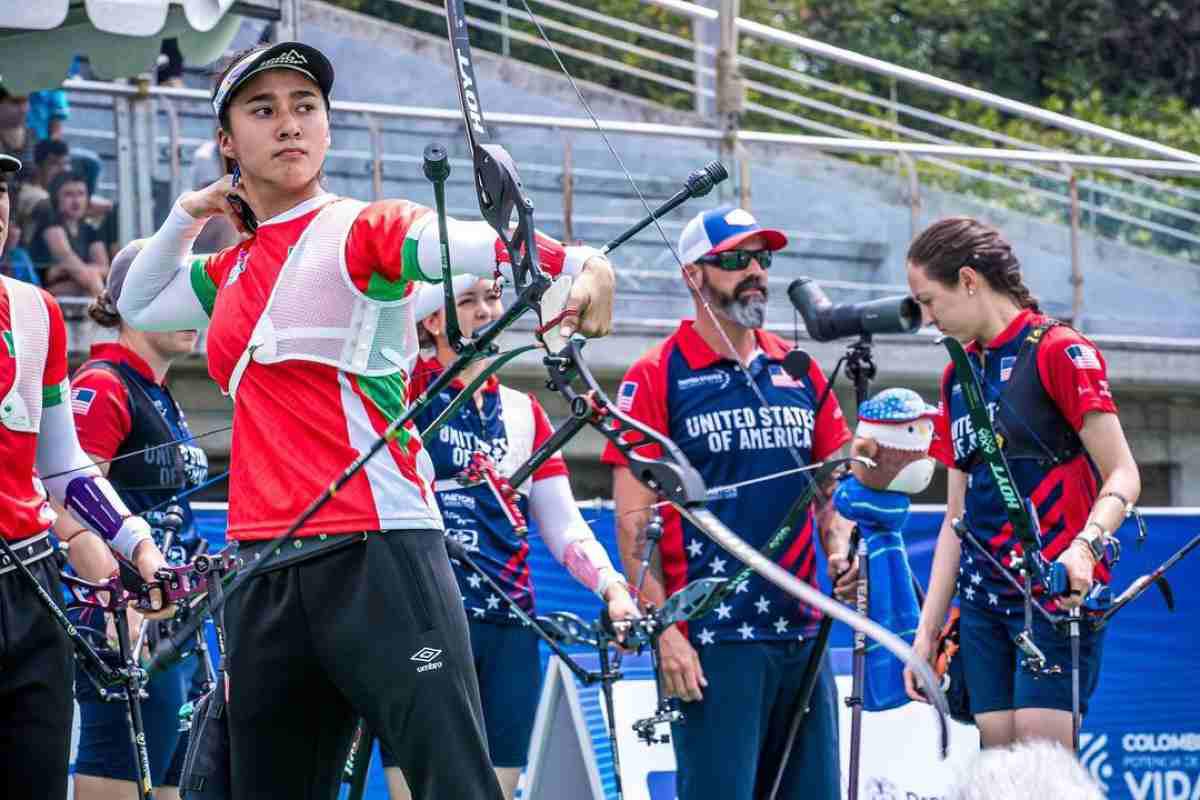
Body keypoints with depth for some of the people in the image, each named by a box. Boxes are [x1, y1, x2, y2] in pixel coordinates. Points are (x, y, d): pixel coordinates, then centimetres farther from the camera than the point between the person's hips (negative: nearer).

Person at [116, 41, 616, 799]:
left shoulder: (362, 231, -1)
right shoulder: (235, 270, 18)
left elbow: (477, 243, -22)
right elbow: (140, 306, 38)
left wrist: (579, 262, -42)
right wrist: (190, 211, 24)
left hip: (378, 557, -7)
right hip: (264, 570, 7)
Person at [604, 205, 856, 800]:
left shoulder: (799, 371, 14)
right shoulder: (655, 377, -2)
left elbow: (832, 484, 21)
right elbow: (633, 521, -5)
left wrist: (840, 550, -1)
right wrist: (665, 633, -13)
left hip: (802, 633, 5)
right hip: (712, 639, -5)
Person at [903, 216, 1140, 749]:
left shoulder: (1057, 351, -5)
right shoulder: (959, 376, 17)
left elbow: (1122, 475, -10)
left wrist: (1085, 546, -28)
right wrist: (926, 634, 15)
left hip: (1056, 594, -7)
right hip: (983, 600, 7)